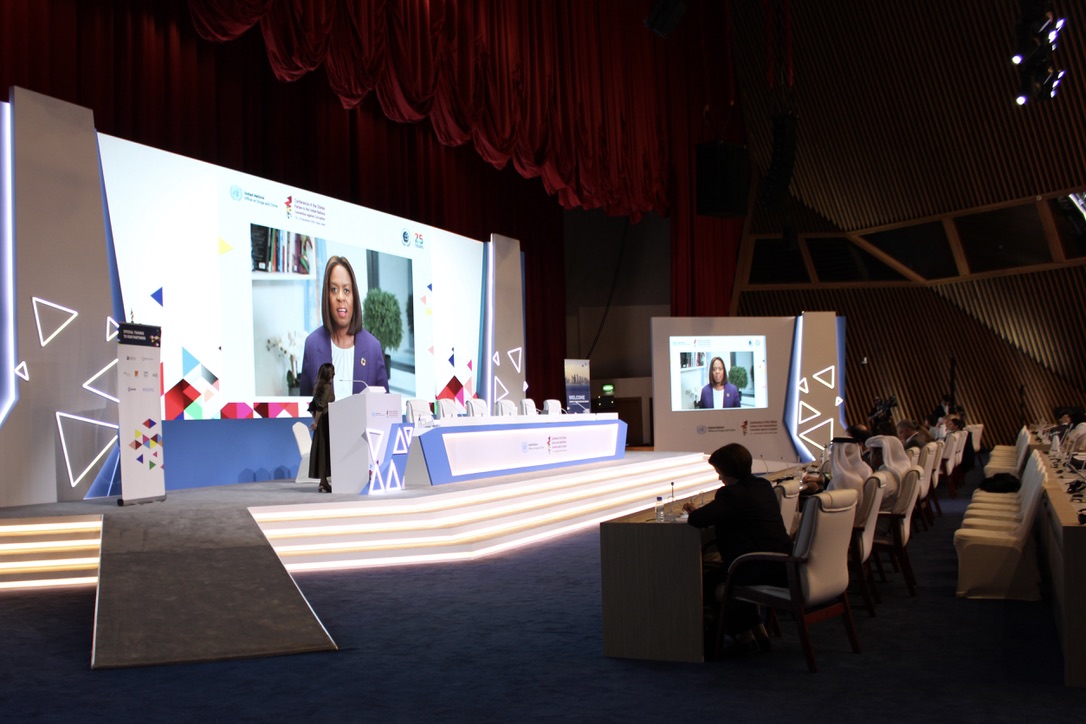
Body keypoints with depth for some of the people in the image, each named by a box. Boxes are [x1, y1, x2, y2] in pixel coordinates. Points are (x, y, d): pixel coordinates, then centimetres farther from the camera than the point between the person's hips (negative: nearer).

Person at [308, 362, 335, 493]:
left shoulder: (319, 387, 14)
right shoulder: (328, 386, -11)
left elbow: (312, 407, 15)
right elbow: (321, 405, -19)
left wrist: (315, 420, 11)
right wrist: (316, 421, -15)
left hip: (321, 423, 8)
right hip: (327, 421, -8)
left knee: (320, 451, 8)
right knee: (327, 450, -5)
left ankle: (323, 482, 11)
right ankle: (324, 483, -5)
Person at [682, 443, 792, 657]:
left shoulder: (731, 494, -15)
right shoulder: (764, 486, 12)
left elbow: (697, 520, -20)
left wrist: (694, 513, 5)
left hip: (762, 569, -9)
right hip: (784, 565, 9)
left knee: (707, 582, 9)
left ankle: (744, 637, 13)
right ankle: (758, 633, 28)